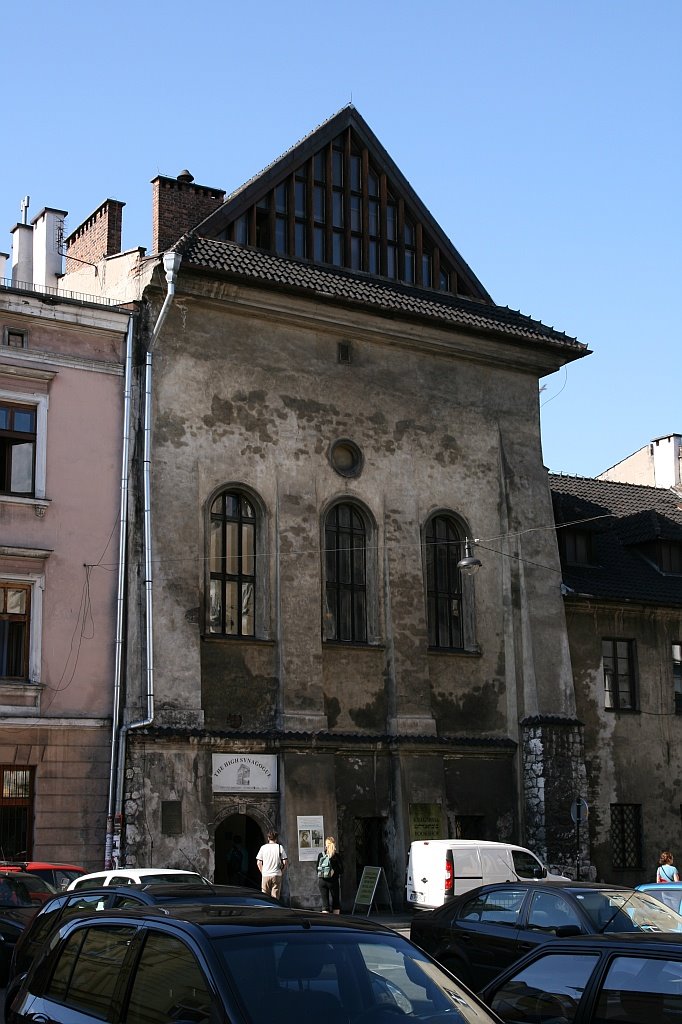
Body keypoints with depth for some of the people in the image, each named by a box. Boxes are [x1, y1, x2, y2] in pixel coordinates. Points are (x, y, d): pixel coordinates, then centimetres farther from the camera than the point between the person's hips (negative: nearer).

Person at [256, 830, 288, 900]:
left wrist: (263, 872, 11)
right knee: (275, 897, 2)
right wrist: (282, 872, 7)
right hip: (277, 875, 0)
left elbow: (259, 863, 2)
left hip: (265, 875, 0)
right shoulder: (280, 847, 1)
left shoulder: (263, 847, 3)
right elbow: (286, 862, -2)